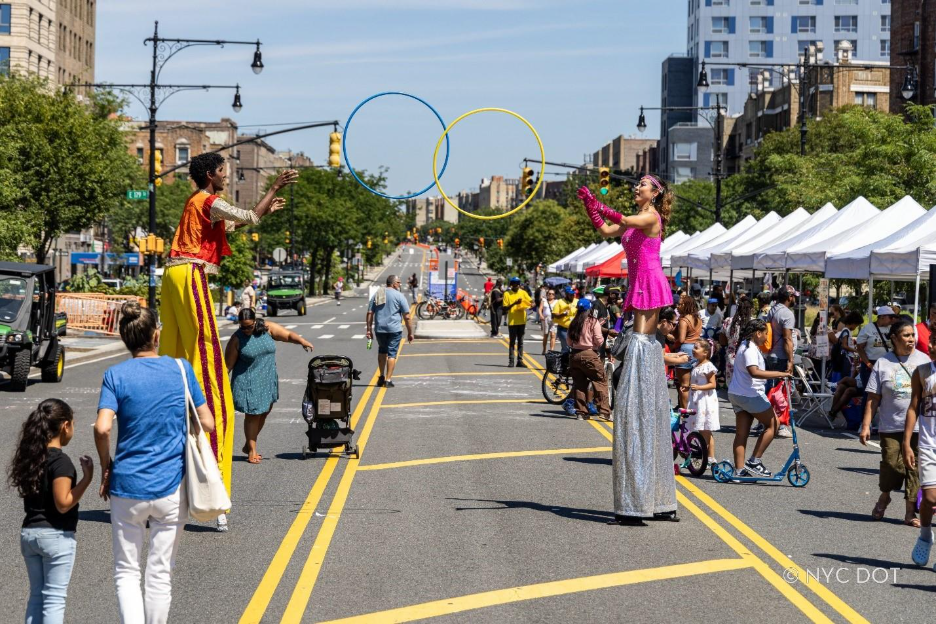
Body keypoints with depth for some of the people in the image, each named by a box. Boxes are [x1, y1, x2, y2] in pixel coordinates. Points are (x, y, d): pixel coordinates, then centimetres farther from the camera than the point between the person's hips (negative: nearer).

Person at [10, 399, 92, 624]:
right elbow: (63, 504, -20)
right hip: (56, 536, -7)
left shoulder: (30, 456, 6)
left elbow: (29, 493, 10)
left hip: (29, 533, 7)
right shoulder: (60, 461, -17)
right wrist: (87, 478, -18)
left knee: (36, 595, 15)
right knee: (54, 599, -1)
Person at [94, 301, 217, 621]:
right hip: (172, 487, 1)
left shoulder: (116, 375, -5)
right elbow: (207, 423, -1)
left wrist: (106, 468, -1)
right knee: (161, 574, 12)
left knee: (126, 571, 11)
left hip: (128, 487, -1)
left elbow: (102, 428, -17)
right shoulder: (181, 368, -1)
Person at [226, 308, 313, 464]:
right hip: (248, 383, -5)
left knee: (263, 413, 13)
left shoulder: (267, 328, -2)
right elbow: (228, 364, -7)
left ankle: (248, 445, 30)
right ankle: (252, 451, 9)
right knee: (252, 415, -3)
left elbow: (288, 335, -2)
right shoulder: (237, 339, -10)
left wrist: (302, 341, -20)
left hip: (268, 380, 5)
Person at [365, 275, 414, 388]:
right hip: (394, 329, -4)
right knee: (392, 353, 1)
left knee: (382, 351, 23)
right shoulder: (399, 295, -3)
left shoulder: (377, 294, 10)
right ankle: (388, 380, -2)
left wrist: (369, 329, 9)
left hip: (379, 329, 4)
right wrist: (410, 332, 0)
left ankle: (381, 376, 25)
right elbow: (406, 316, -6)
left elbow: (370, 313, 7)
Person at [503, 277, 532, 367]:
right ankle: (511, 361, 5)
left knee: (520, 342, 6)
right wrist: (514, 303, -21)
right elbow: (505, 308, -8)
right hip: (512, 321, -2)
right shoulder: (507, 294, -2)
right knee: (512, 342, 2)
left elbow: (531, 302, 0)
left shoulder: (523, 293, 5)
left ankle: (520, 361, 9)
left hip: (522, 321, 2)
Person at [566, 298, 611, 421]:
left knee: (579, 383, 11)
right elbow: (599, 341, -8)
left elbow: (569, 343, 12)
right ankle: (603, 411, -8)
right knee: (601, 381, 1)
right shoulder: (593, 322, -6)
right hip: (589, 355, -5)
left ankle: (580, 412, 11)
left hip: (574, 356, 6)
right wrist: (602, 337, 12)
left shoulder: (574, 323, 10)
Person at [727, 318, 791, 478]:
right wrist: (779, 374, -33)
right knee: (773, 424, 0)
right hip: (750, 394, -10)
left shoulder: (745, 346, 17)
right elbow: (754, 372, -33)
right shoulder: (750, 349, -17)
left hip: (736, 394, 10)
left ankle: (740, 470, 8)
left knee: (741, 433, 8)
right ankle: (754, 461, -3)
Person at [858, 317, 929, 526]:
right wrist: (866, 425, -5)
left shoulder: (923, 360, 7)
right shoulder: (883, 363, 2)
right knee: (891, 464, -4)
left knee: (914, 469, 0)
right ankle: (884, 497, 26)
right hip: (891, 426, -1)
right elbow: (873, 398, 1)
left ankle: (910, 512, 8)